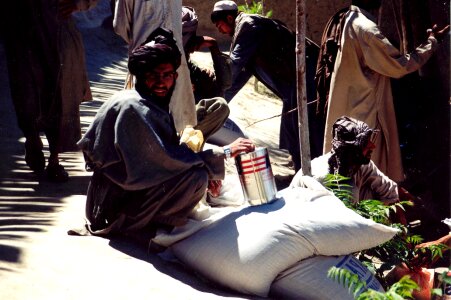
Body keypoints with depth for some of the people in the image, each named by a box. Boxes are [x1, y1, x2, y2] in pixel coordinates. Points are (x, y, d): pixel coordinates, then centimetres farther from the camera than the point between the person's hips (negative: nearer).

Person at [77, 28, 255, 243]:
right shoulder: (133, 108, -23)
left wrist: (210, 169, 0)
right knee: (195, 177, -26)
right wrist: (224, 153, -22)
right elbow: (167, 159, -26)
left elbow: (171, 147, 13)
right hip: (117, 198, -10)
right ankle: (125, 224, -9)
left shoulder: (154, 103, 6)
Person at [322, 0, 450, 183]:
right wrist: (432, 42, -10)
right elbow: (399, 66, -18)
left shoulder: (351, 21, 7)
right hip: (365, 111, -9)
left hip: (353, 107, 9)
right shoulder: (366, 29, -23)